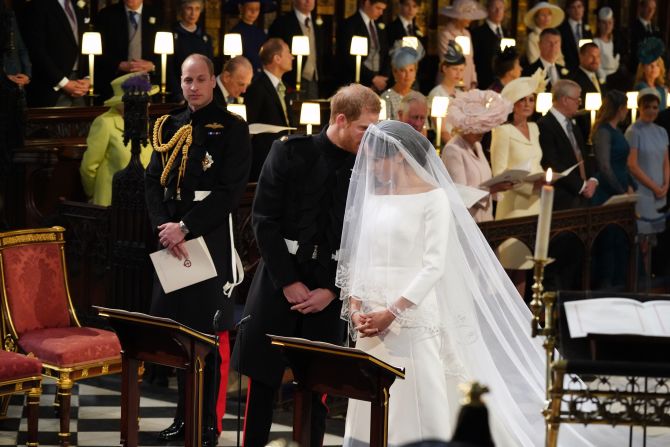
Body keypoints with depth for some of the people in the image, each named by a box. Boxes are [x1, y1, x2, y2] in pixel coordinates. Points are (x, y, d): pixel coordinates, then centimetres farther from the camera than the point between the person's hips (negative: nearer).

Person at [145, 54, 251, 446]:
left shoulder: (232, 128, -3)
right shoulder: (169, 127, 12)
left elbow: (231, 190, -11)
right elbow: (153, 181, 7)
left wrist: (186, 228, -16)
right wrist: (165, 228, -10)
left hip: (212, 240, -5)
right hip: (173, 239, 5)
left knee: (211, 331, -2)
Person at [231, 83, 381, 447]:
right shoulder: (291, 152, -3)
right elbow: (264, 220, -5)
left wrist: (332, 290, -6)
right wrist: (288, 282, -10)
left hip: (329, 290, 1)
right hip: (280, 279, -1)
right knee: (262, 377, 4)